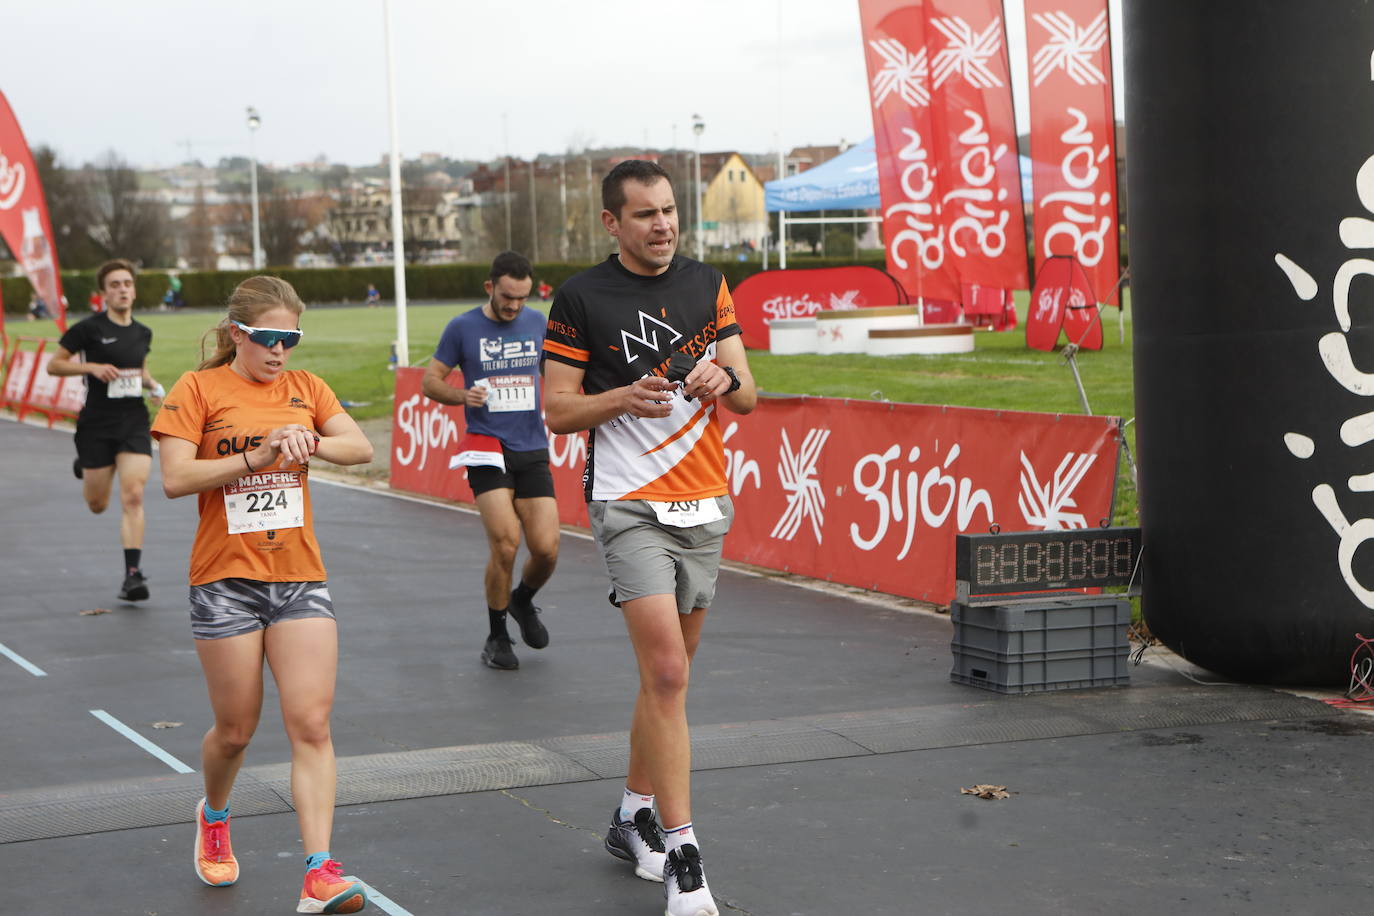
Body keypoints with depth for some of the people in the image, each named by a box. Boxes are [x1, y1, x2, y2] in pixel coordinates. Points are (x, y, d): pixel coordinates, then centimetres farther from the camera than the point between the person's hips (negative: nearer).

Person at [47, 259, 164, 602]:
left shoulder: (143, 333, 7)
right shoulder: (89, 328, -7)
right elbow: (54, 364, -2)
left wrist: (153, 385, 4)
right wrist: (92, 367, -16)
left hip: (134, 422, 2)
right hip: (97, 423, -2)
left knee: (133, 497, -13)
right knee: (97, 505, 11)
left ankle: (133, 574, -12)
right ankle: (85, 469, 47)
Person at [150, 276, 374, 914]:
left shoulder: (305, 388, 10)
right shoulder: (199, 390, -2)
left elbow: (361, 448, -1)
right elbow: (175, 478, -12)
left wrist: (311, 443, -20)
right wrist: (256, 457, -20)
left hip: (300, 578, 3)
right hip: (225, 580, -3)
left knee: (311, 723, -8)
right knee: (235, 729, 7)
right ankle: (214, 816, 40)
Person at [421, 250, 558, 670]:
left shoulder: (538, 323, 9)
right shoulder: (462, 328, 0)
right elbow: (430, 381, 5)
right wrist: (462, 395, -14)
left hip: (533, 450, 3)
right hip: (487, 447, -3)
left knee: (547, 548, -7)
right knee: (505, 542, -16)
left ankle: (523, 600, 28)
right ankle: (496, 638, 5)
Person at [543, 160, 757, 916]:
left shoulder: (708, 285, 9)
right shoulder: (581, 299, -4)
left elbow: (747, 397, 8)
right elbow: (556, 408, -3)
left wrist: (726, 381, -14)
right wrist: (625, 397, -20)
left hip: (704, 507, 5)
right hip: (630, 506, -5)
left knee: (668, 675, 13)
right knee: (666, 673, -15)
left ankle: (633, 817, 30)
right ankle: (681, 854, -12)